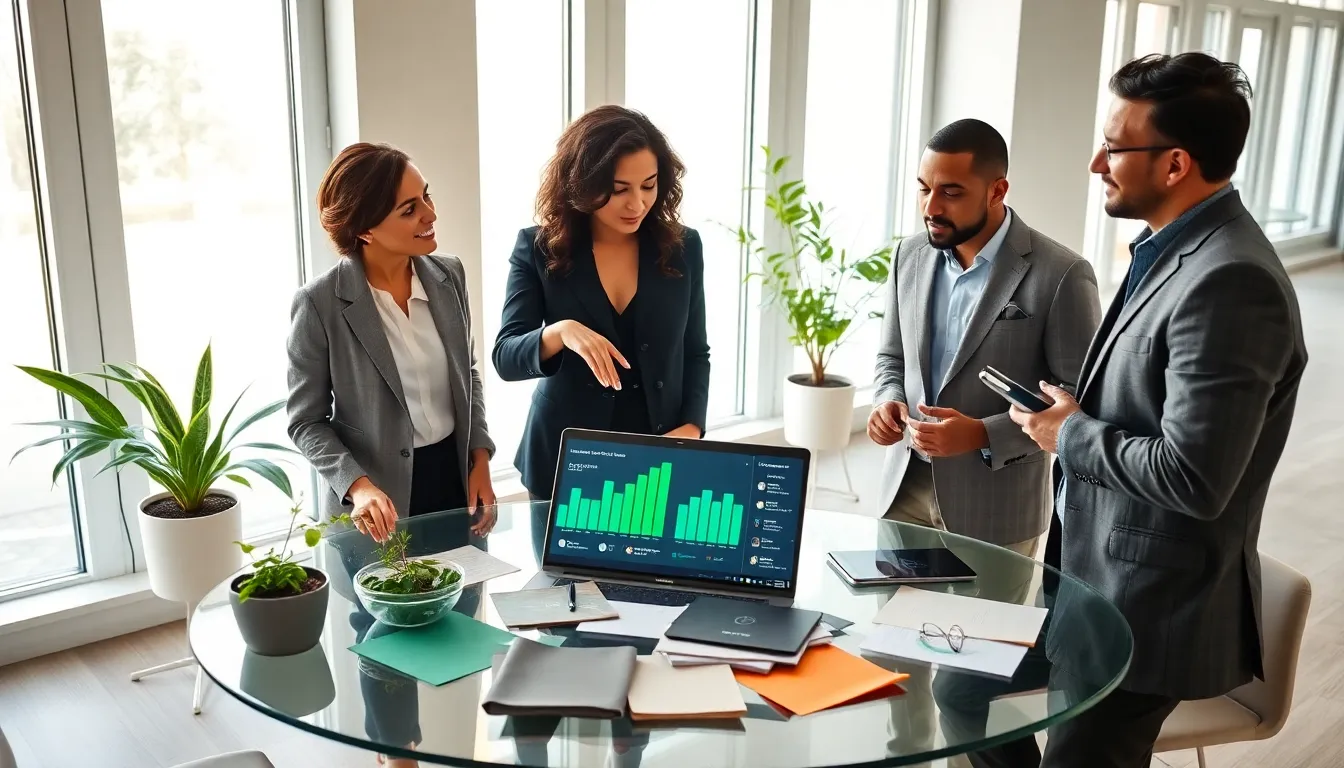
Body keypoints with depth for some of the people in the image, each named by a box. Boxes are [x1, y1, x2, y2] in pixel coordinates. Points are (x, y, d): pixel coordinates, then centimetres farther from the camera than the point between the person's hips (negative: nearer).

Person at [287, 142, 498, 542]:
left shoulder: (448, 275, -2)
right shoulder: (320, 304, -15)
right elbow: (306, 422, -8)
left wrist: (480, 458, 0)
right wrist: (357, 485, -22)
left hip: (457, 481, 4)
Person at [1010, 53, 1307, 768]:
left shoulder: (1229, 282, -26)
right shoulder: (1172, 248, 6)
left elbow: (1193, 478, -28)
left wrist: (1070, 434, -15)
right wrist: (1076, 417, 1)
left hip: (1149, 608, -10)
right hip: (1111, 582, 10)